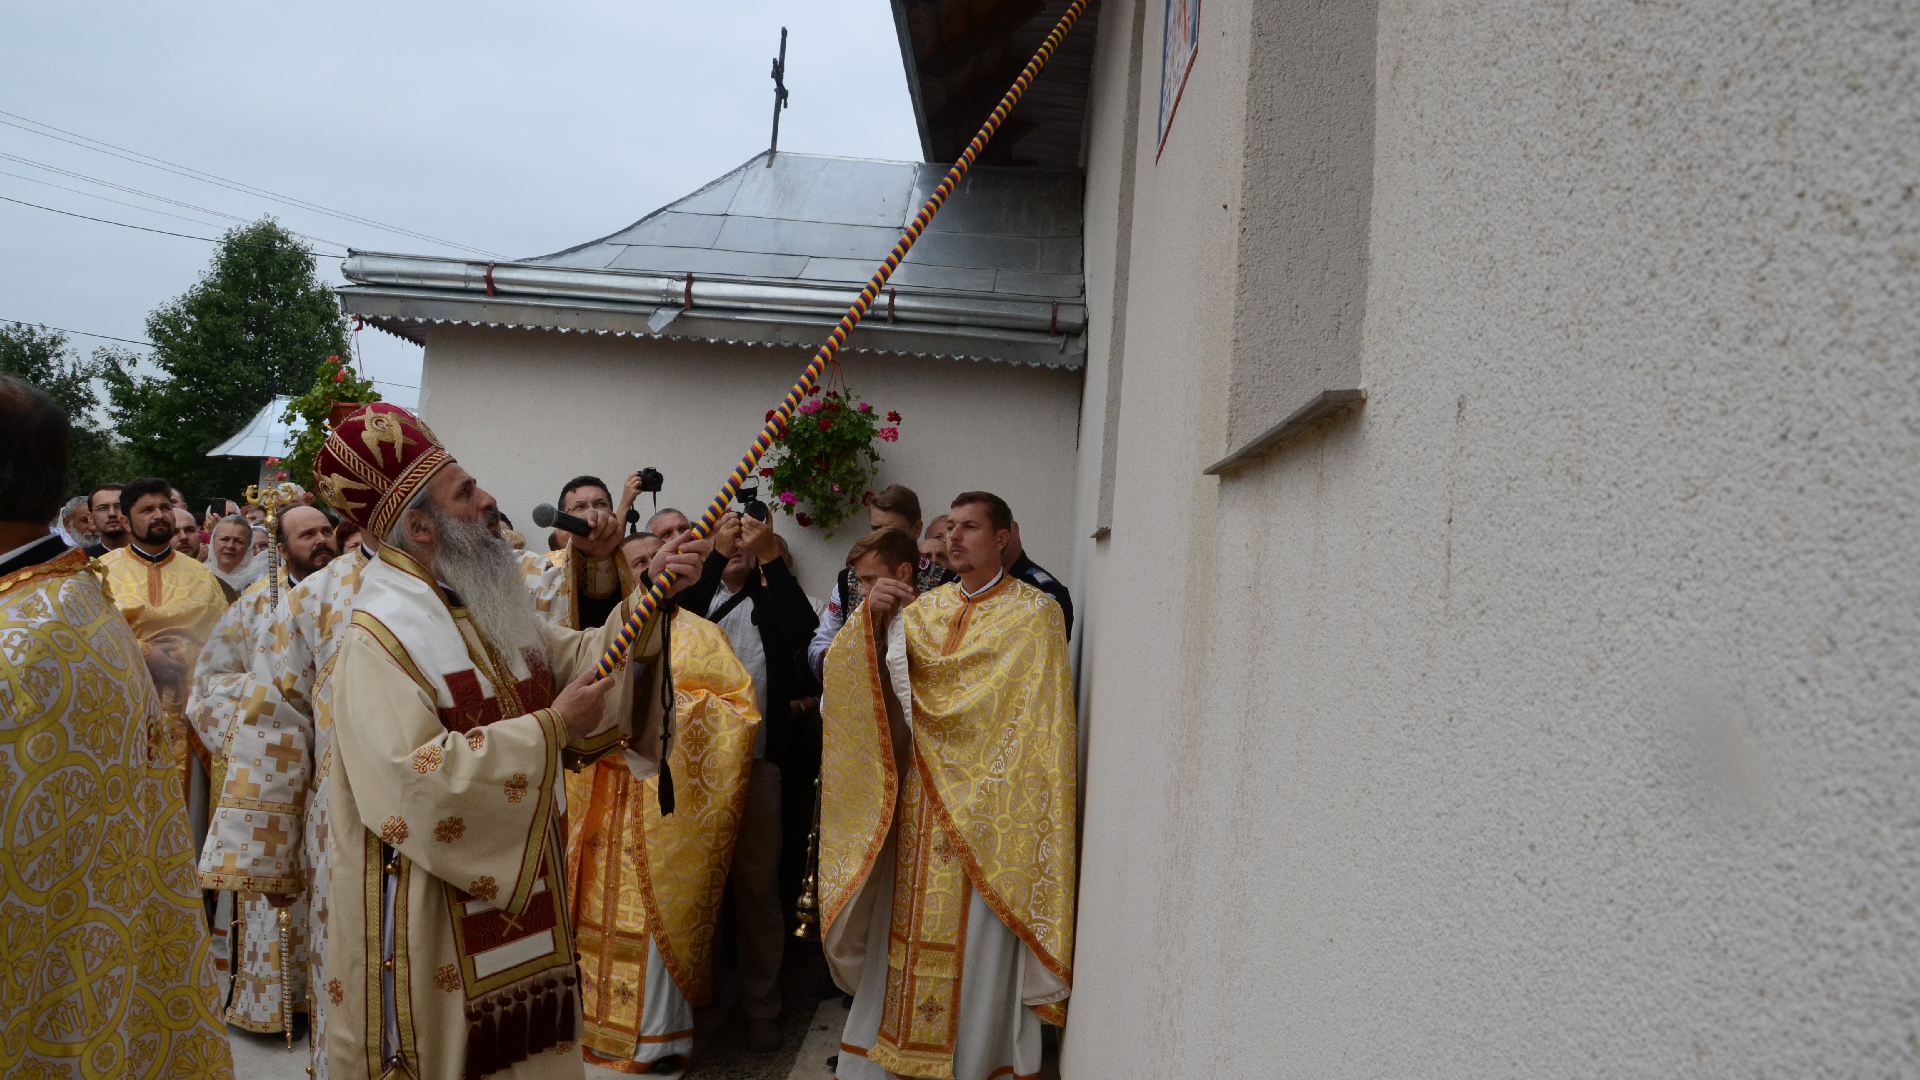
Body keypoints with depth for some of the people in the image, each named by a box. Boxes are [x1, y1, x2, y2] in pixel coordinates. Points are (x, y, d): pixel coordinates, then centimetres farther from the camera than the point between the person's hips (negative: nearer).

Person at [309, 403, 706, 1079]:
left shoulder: (489, 609, 9)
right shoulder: (378, 639, -18)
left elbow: (576, 658, 13)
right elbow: (413, 776, -28)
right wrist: (549, 729, -22)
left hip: (515, 881, 8)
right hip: (431, 907, -8)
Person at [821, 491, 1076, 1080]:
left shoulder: (1035, 612, -1)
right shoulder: (924, 606, 11)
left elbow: (1039, 721, -5)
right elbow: (852, 671, 4)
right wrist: (872, 614, -13)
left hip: (986, 800, -4)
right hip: (920, 797, 4)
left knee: (977, 937, 0)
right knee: (909, 927, 9)